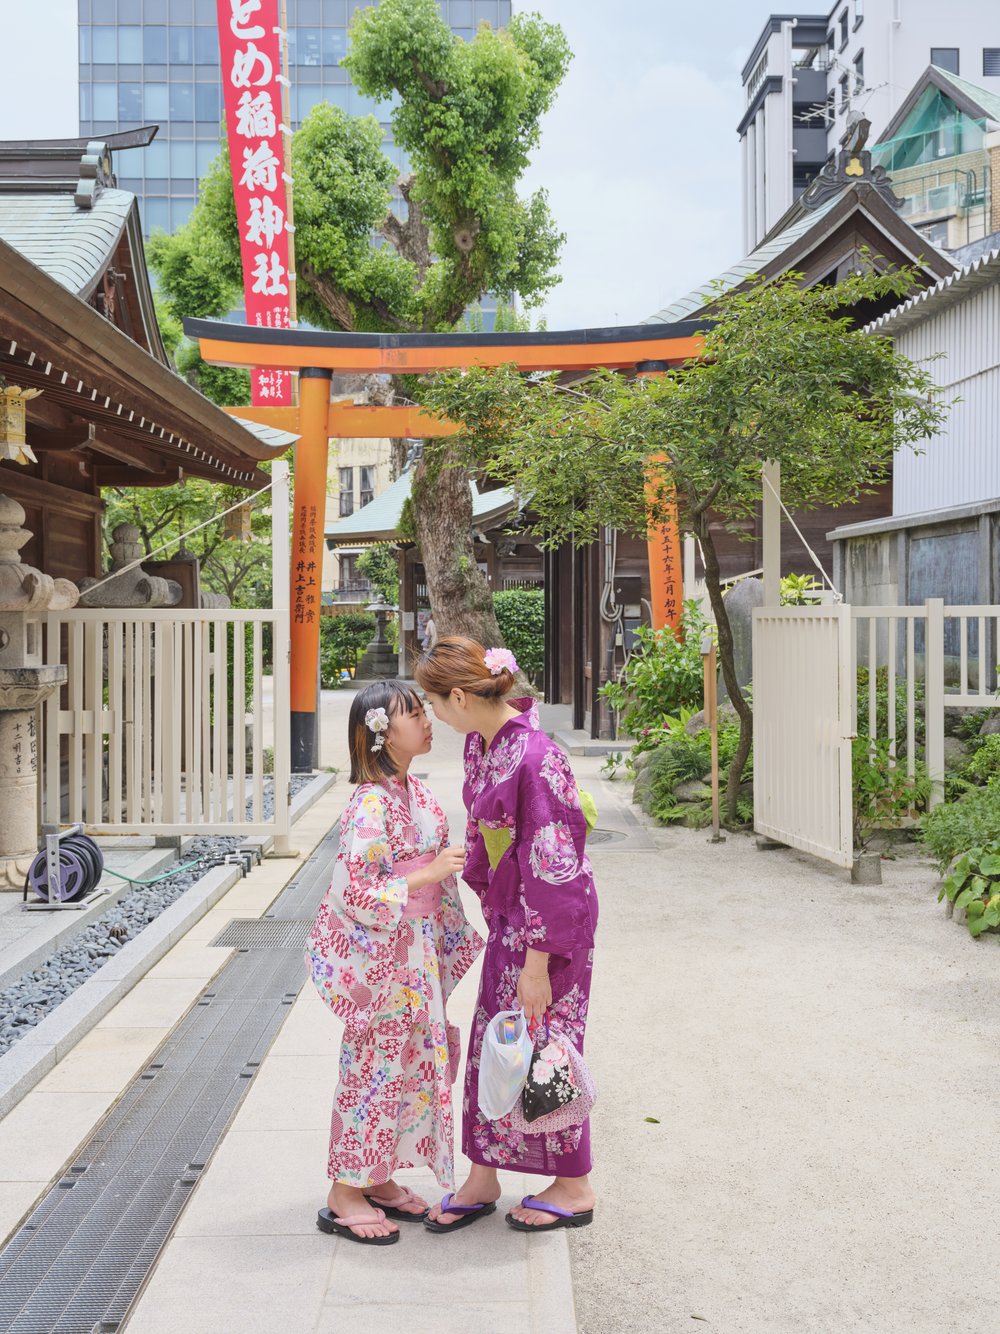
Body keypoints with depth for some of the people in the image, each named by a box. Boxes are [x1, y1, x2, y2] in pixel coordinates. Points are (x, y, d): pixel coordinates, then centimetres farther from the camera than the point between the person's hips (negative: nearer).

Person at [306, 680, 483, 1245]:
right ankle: (345, 1196, 15)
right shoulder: (372, 803, -21)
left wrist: (450, 935, 19)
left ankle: (377, 1179, 30)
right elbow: (353, 892, -25)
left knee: (411, 1060, 15)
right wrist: (429, 875, -24)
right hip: (378, 955, -9)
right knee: (374, 1066, 1)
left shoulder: (417, 791, 7)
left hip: (415, 950, 9)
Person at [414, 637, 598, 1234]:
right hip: (507, 914, 8)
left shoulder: (537, 759, -27)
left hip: (551, 917, -8)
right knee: (491, 1044, 15)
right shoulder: (480, 743, 0)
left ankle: (575, 1188, 26)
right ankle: (482, 1181, 30)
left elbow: (553, 868, -24)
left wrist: (536, 964, -20)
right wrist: (485, 893, 23)